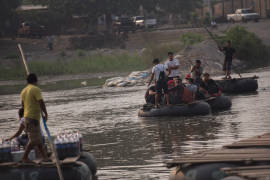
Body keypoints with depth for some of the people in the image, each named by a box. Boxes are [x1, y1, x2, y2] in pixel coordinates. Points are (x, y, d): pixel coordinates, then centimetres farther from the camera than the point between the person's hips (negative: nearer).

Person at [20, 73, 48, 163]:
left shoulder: (24, 91, 12)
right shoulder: (36, 89, -13)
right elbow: (41, 102, -20)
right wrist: (45, 113, -10)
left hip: (27, 116, 9)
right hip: (33, 117, -9)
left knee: (38, 138, 14)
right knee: (34, 140, -5)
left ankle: (44, 156, 19)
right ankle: (24, 157, -3)